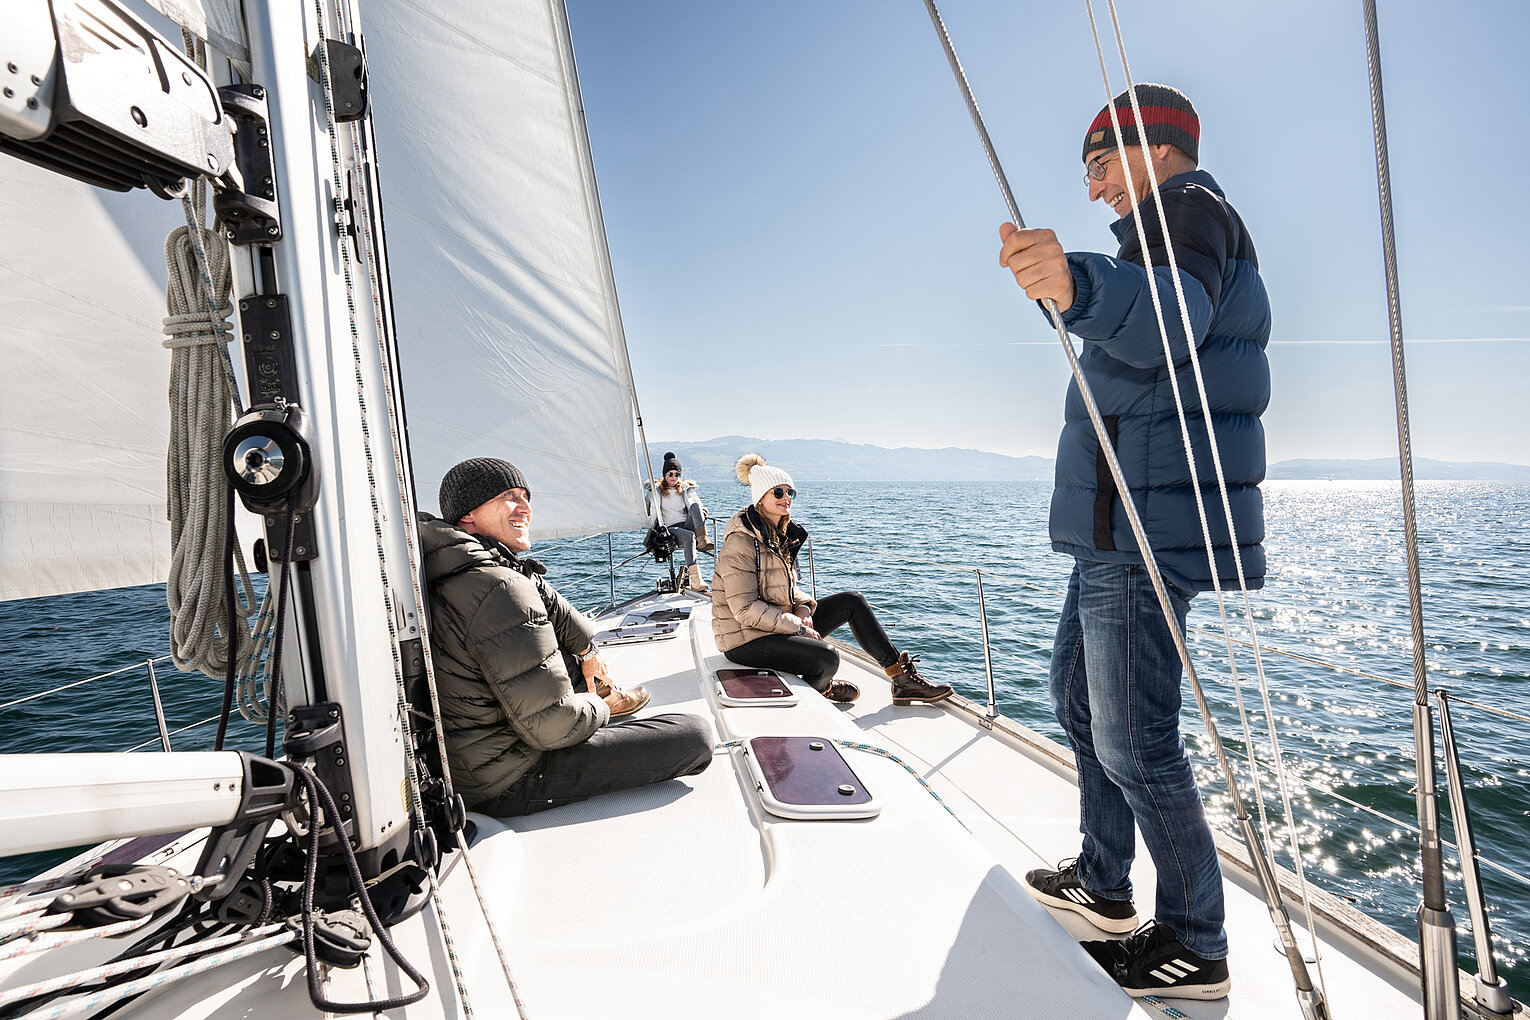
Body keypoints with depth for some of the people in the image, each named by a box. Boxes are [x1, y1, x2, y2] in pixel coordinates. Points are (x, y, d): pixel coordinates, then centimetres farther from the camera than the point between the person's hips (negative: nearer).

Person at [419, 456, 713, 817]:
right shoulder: (501, 591, -29)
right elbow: (552, 727, -28)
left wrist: (587, 651, 23)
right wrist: (597, 709, -8)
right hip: (506, 787, -10)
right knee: (696, 734, -10)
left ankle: (611, 696, 34)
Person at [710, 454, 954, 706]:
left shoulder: (781, 535, 9)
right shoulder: (741, 543, -19)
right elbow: (746, 610, -23)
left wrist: (803, 606, -4)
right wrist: (799, 627, -18)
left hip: (781, 623, 9)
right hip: (746, 640, -9)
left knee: (852, 601, 2)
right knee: (826, 657, -30)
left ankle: (903, 679, 5)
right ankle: (819, 688, 8)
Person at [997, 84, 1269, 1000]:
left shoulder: (1191, 208, -6)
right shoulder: (1167, 235, 27)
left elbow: (1171, 315, -31)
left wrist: (1082, 285, -49)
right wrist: (1060, 278, 47)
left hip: (1148, 521, -11)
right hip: (1120, 522, 11)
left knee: (1134, 739, -8)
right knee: (1079, 698, 18)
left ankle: (1197, 948, 9)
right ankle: (1103, 883, 32)